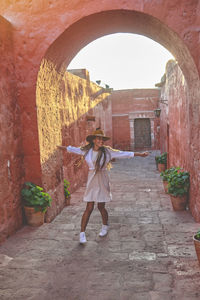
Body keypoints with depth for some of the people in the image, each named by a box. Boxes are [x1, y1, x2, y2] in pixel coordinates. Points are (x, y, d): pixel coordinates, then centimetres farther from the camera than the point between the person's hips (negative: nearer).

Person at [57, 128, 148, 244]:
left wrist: (140, 154, -5)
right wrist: (60, 147, 24)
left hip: (103, 181, -1)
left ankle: (105, 226, 36)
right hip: (92, 181, 1)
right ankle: (82, 233, 11)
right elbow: (72, 149, 14)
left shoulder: (107, 151, -5)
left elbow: (124, 154, -4)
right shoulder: (87, 150, 0)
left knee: (101, 207, 7)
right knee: (89, 208, 1)